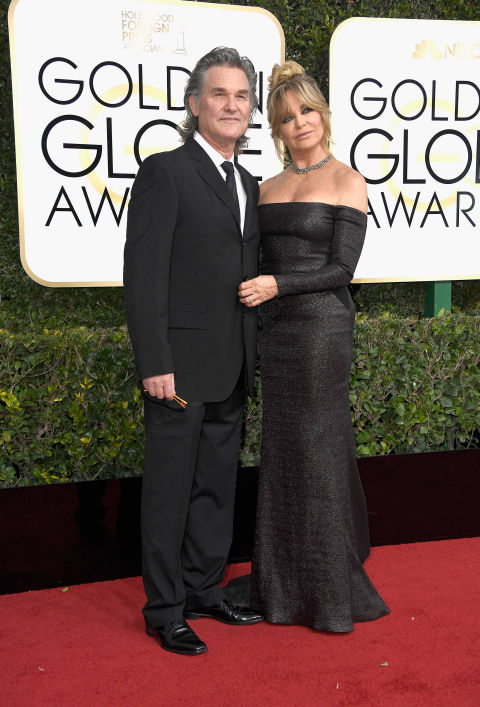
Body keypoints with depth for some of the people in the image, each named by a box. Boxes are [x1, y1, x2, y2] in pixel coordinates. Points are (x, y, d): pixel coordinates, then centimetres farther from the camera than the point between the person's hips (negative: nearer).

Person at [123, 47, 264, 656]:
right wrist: (155, 363, -19)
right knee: (170, 490, 3)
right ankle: (164, 611, 17)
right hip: (181, 364, -7)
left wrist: (251, 358, 14)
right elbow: (143, 275, -14)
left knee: (217, 486, 16)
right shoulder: (165, 172, -8)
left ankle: (204, 588, 32)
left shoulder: (249, 185, 15)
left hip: (231, 370, 7)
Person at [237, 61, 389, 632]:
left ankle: (329, 589, 14)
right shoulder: (269, 188, 14)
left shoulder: (347, 181, -3)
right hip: (274, 328, 6)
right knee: (283, 451, 10)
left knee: (317, 447, -1)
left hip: (322, 325, -6)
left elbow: (342, 268, -10)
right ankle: (285, 580, 24)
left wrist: (276, 285, -18)